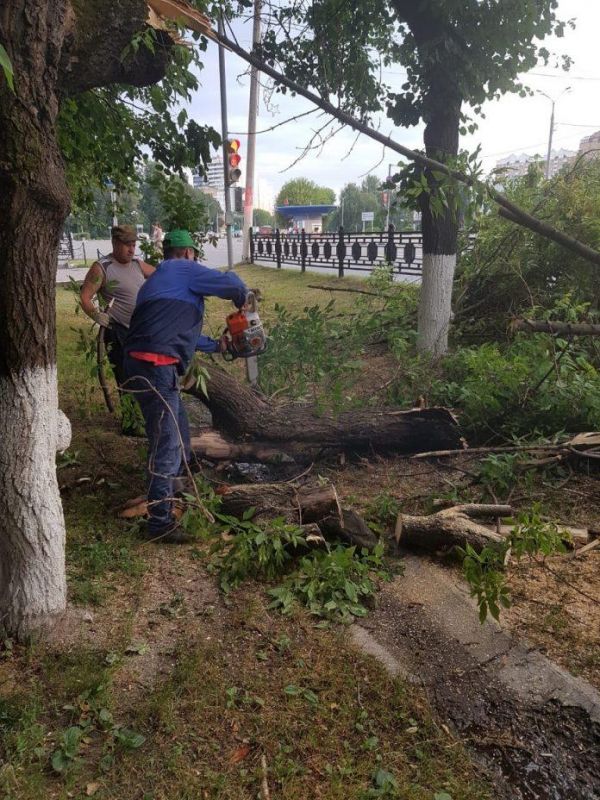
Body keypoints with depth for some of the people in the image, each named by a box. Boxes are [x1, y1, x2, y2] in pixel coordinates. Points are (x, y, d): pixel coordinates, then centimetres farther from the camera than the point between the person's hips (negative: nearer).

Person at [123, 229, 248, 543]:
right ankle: (160, 523, -2)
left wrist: (215, 345, 39)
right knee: (167, 443, -7)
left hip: (149, 365, 10)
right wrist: (242, 300, 17)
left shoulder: (158, 279, 28)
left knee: (178, 432, 23)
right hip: (154, 367, -10)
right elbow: (231, 285, -6)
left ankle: (175, 487, 42)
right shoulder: (183, 270, 1)